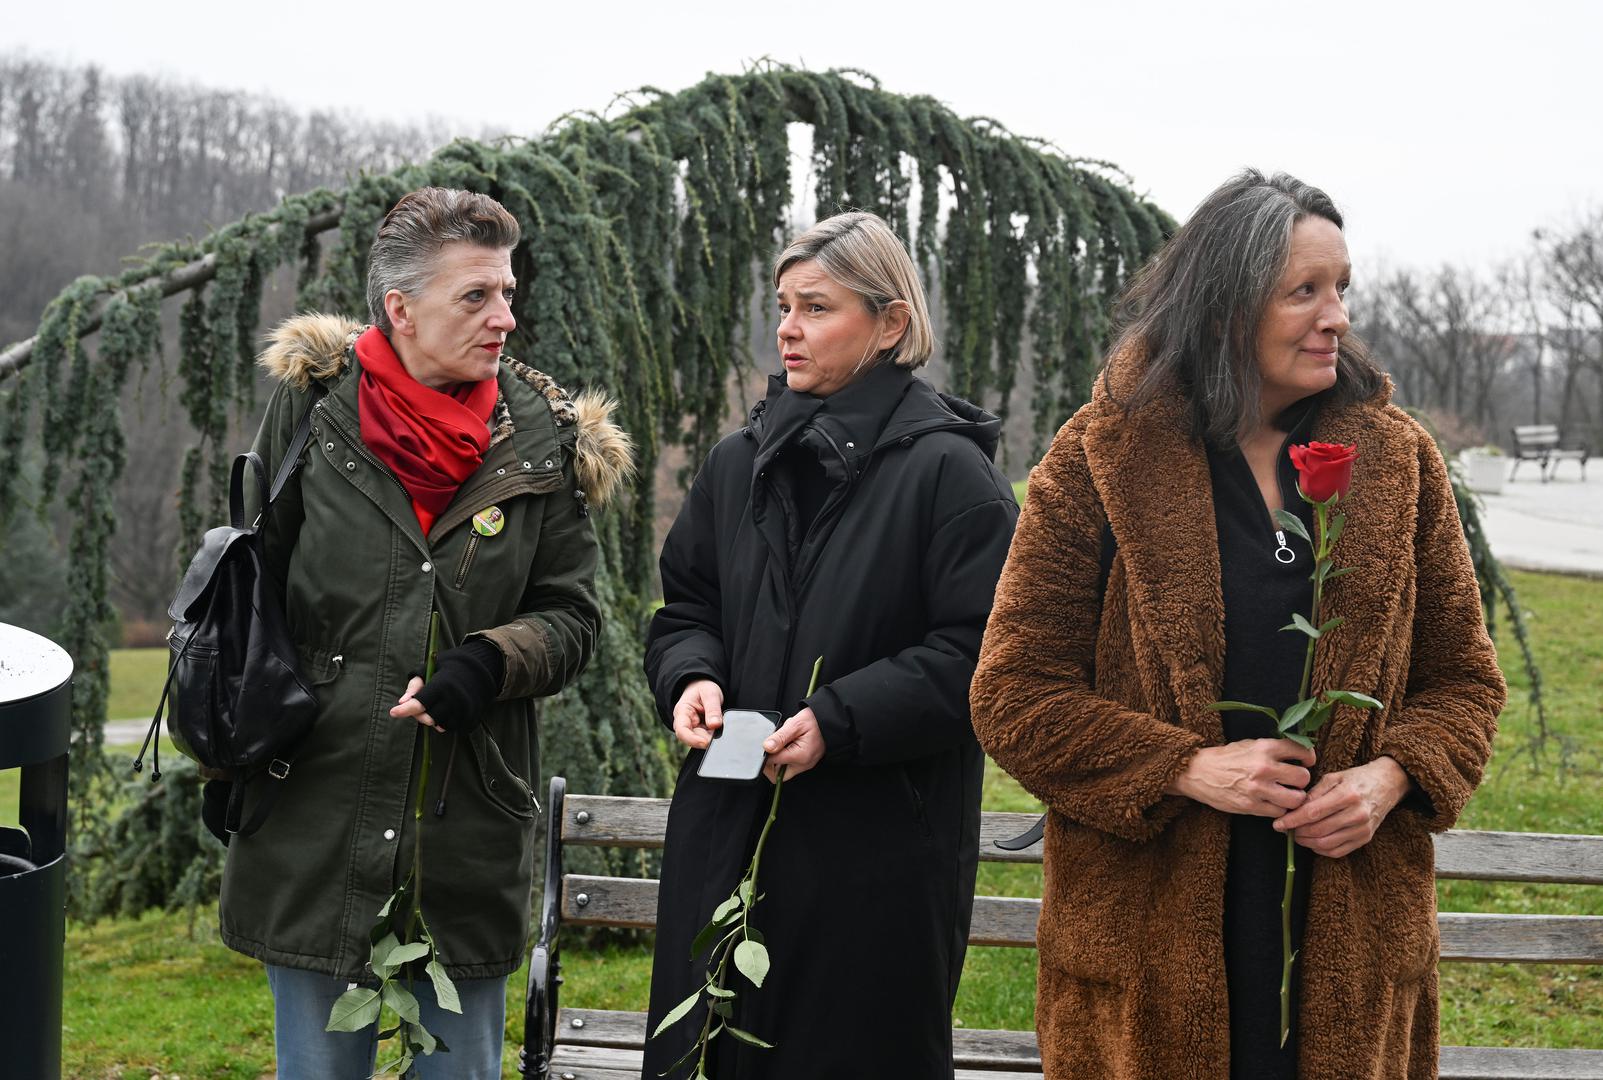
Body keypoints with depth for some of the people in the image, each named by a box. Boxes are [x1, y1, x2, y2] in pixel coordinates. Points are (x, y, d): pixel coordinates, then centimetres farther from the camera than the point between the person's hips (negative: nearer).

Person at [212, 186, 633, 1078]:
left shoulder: (543, 439, 0)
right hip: (317, 821, 0)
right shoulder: (313, 406, -1)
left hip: (473, 830, 1)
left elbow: (572, 614, 3)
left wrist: (489, 663, -16)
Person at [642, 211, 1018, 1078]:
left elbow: (980, 654, -13)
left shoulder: (947, 472, -9)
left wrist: (841, 721, -20)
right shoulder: (738, 462, 10)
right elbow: (685, 607, 18)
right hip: (728, 835, 6)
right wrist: (693, 676, -4)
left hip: (881, 853, -5)